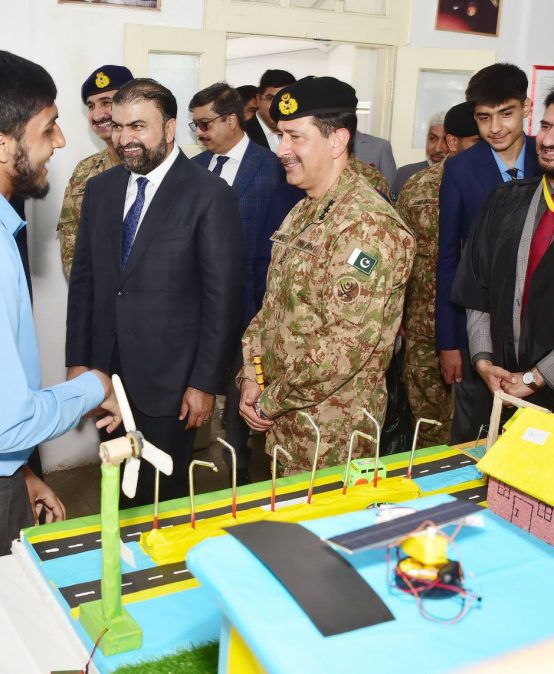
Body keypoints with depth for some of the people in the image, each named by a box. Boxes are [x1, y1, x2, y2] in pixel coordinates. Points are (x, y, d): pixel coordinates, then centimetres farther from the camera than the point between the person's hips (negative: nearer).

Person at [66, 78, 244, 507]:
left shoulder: (209, 195, -10)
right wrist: (77, 360, 8)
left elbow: (223, 297, -11)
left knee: (162, 497, 8)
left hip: (170, 380, -4)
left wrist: (205, 382, -11)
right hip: (107, 372, 5)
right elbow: (84, 278, 11)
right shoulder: (100, 189, 7)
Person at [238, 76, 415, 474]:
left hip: (330, 432, -8)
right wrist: (251, 375, -1)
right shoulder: (304, 213, 8)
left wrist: (272, 401, -16)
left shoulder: (368, 225, -21)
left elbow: (346, 344, -26)